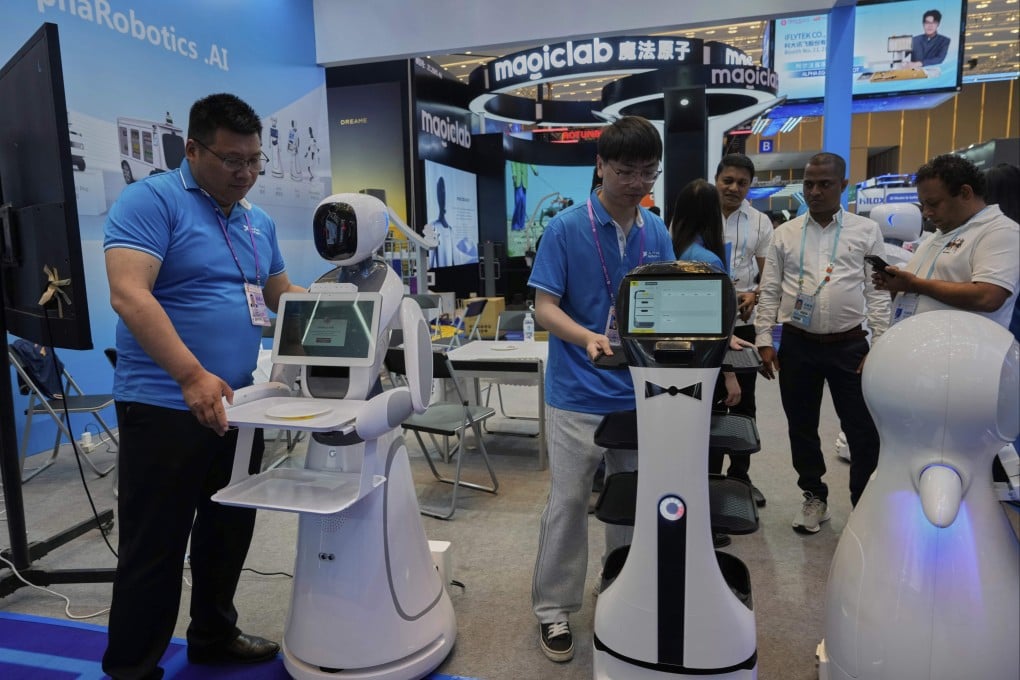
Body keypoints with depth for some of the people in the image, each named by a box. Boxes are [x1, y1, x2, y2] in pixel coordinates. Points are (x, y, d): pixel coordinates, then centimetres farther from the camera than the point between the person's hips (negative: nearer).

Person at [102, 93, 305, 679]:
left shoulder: (260, 222, 12)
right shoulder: (151, 201, -10)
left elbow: (281, 295, 21)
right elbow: (129, 295, -22)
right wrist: (193, 376, -30)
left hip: (236, 405, 7)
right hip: (166, 407, -7)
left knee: (229, 531, 18)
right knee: (155, 547, 4)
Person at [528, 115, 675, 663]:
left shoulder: (656, 233, 4)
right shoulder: (566, 228, -10)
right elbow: (545, 307, -12)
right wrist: (588, 338, -29)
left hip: (639, 392, 5)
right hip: (578, 393, -4)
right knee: (567, 503, 5)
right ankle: (554, 607, 23)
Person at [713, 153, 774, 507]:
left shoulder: (760, 222, 5)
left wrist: (753, 296, -15)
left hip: (745, 322, 2)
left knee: (744, 401, 10)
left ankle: (740, 474, 25)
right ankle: (709, 474, 21)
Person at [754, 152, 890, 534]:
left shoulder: (867, 232, 2)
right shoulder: (785, 234, 5)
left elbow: (877, 292, 1)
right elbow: (769, 291, 5)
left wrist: (880, 346, -5)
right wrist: (764, 341, -1)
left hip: (849, 345, -1)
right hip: (797, 344, 2)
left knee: (863, 431, 3)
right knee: (802, 427, 12)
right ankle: (814, 498, 31)